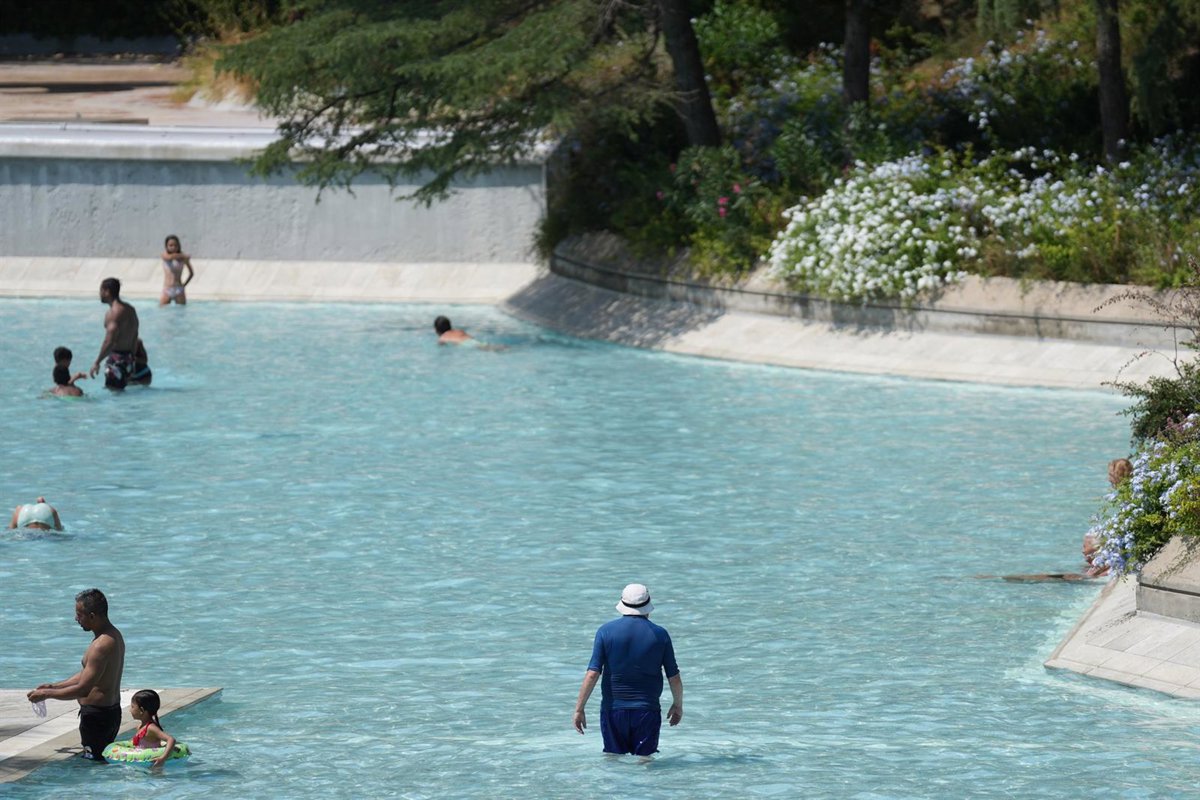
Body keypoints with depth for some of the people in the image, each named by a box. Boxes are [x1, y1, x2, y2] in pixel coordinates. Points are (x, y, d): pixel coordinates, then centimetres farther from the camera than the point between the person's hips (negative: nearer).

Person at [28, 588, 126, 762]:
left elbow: (83, 689, -26)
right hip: (112, 710, 10)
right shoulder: (114, 635, 8)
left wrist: (46, 694, -15)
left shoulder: (102, 646, -25)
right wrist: (54, 686, 13)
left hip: (96, 714, -10)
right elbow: (87, 675, 18)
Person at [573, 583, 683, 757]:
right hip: (647, 710, 0)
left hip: (613, 709, 0)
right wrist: (678, 705, 21)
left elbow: (592, 674, -9)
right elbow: (674, 678, 3)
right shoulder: (660, 635, -2)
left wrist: (579, 709, -3)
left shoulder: (606, 631, -3)